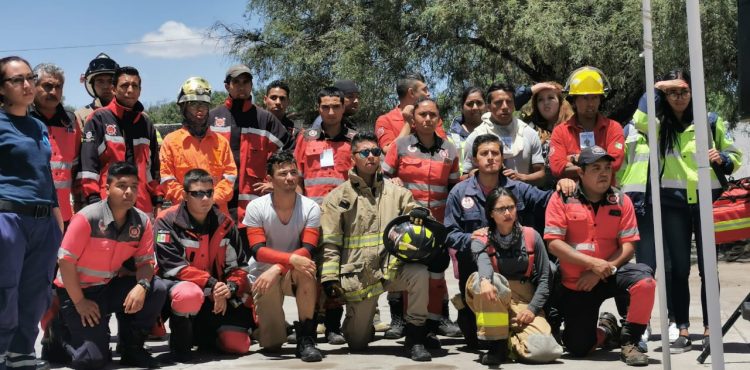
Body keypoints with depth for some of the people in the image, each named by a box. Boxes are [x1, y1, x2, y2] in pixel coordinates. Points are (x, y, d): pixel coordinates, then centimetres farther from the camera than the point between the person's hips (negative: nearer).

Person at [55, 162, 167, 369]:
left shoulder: (142, 222, -6)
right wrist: (79, 302, -15)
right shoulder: (87, 218, -20)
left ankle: (132, 348, 0)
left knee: (156, 290, -19)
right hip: (76, 291, -5)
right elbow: (65, 261, -17)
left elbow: (146, 262, -2)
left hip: (110, 287, 5)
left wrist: (141, 286, -25)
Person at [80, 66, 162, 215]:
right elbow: (88, 161, -4)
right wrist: (93, 198, -12)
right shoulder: (99, 119, 3)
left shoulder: (146, 124, 19)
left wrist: (158, 200, 14)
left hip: (143, 206, 5)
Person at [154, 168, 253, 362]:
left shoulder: (224, 223, 2)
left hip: (217, 298, 5)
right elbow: (172, 266, -20)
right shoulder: (168, 221, -12)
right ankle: (179, 340, -10)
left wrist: (230, 288, -19)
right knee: (190, 295, -41)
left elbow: (239, 265, 3)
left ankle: (200, 332, 25)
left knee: (237, 345, -8)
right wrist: (210, 284, -26)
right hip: (175, 287, -4)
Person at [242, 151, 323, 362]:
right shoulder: (256, 208, -11)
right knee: (271, 345, -10)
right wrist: (291, 259, -36)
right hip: (262, 275, 0)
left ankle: (306, 337, -24)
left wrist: (277, 269, -35)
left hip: (294, 274, 0)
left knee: (305, 268, -37)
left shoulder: (310, 208, -11)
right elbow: (258, 251, -20)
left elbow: (308, 251, -20)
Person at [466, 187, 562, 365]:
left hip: (525, 302, 1)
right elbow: (483, 261, -24)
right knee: (484, 280, -36)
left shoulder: (531, 236, 6)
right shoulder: (481, 240, 1)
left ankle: (513, 338, 9)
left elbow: (544, 278, 5)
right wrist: (485, 281, -48)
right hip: (492, 304, -1)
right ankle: (497, 345, -20)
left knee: (544, 350, -26)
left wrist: (533, 308, -10)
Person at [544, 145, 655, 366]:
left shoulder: (621, 201, -1)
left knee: (644, 279, -31)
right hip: (574, 284, -1)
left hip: (609, 276, 1)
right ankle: (605, 329, 35)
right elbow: (553, 244, -14)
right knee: (578, 349, -1)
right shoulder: (561, 199, -7)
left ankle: (628, 342, -12)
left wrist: (602, 271, -18)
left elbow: (628, 245, -5)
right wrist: (592, 262, -21)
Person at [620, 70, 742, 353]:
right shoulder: (657, 124, 6)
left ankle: (709, 329, 8)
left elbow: (735, 156, 14)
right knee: (678, 267, 3)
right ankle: (682, 330, 7)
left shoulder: (710, 122, 9)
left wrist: (721, 159, -7)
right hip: (673, 203, 0)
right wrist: (656, 88, -14)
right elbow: (641, 120, -17)